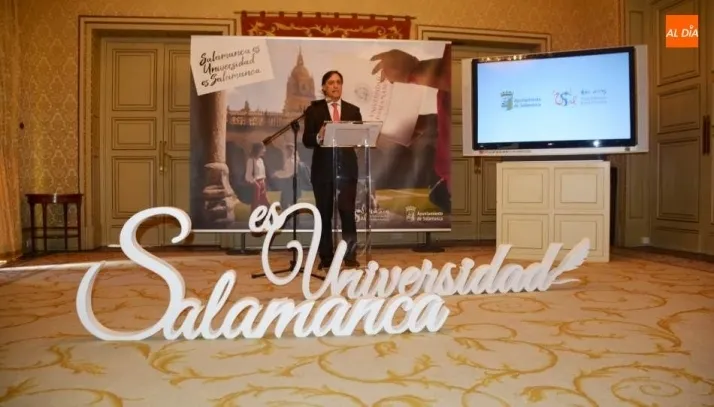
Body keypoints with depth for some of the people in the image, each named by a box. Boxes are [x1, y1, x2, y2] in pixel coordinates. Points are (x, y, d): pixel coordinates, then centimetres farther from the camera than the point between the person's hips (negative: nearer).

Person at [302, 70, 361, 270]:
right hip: (323, 168, -1)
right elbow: (307, 140, -2)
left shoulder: (353, 110, 12)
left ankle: (351, 256, 3)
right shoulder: (314, 110, 5)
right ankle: (326, 257, 14)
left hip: (347, 167, 1)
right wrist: (319, 137, -23)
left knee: (348, 212, -4)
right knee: (324, 213, 5)